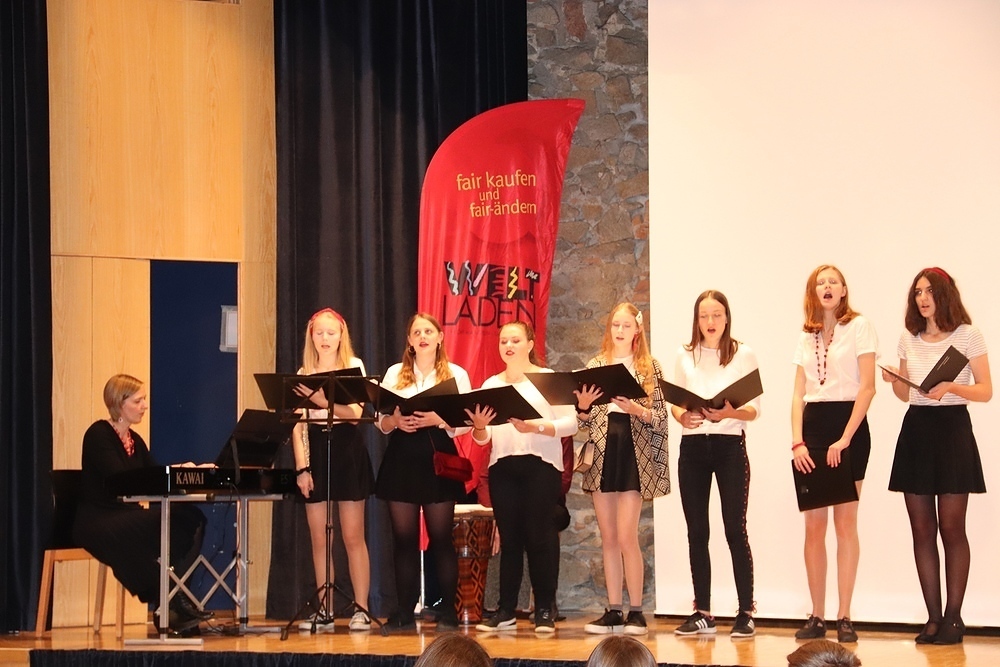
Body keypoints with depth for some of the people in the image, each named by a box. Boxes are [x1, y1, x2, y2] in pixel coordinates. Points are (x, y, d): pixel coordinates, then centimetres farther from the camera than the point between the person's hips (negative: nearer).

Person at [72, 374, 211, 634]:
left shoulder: (134, 440, 15)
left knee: (190, 518, -14)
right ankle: (167, 605, -26)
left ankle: (172, 597, -21)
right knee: (159, 525, -37)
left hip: (126, 517, 8)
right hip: (96, 522, -8)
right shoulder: (99, 434, -9)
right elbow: (119, 479, -22)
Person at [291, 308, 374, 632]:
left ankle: (361, 609, 0)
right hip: (315, 453, 3)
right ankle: (325, 611, 9)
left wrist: (323, 401, -27)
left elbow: (355, 414, -12)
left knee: (353, 536, -4)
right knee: (318, 538, 4)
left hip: (347, 451, -3)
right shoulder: (304, 374, 10)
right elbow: (298, 425, 6)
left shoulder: (354, 367, 1)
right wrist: (302, 467, -3)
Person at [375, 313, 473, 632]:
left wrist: (439, 420, -17)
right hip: (401, 458, 2)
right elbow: (380, 422, 10)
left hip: (439, 455, -2)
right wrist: (395, 421, -11)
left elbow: (466, 423, 0)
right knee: (403, 538, 1)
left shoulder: (457, 374, 7)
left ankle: (448, 610, 3)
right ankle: (405, 610, 5)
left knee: (441, 537, -2)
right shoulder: (395, 373, 13)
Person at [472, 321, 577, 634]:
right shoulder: (491, 385, 14)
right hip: (502, 467, 4)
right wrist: (479, 427, -11)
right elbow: (483, 438, 11)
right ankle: (506, 610, 5)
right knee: (509, 537, 3)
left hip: (541, 465, -4)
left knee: (540, 536, -5)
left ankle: (545, 610, -1)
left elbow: (570, 423, -6)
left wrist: (536, 427, -19)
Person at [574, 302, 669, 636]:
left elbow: (661, 417, -1)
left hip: (634, 453, -3)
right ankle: (613, 611, 10)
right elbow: (585, 420, 11)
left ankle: (635, 611, 0)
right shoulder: (595, 366, 11)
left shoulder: (649, 368, 3)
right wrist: (583, 406, -10)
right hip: (602, 452, 4)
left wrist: (638, 410, -19)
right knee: (608, 537, 6)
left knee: (626, 536, -9)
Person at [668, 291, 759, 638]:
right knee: (696, 532, 4)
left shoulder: (743, 355, 1)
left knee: (735, 529, -5)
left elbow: (754, 409, -3)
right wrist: (683, 416, -13)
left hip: (730, 444, -3)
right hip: (692, 445, 3)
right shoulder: (685, 355, 10)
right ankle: (703, 613, 10)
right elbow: (674, 402, 10)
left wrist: (728, 412, -22)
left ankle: (745, 613, -1)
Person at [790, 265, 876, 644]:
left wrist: (845, 439, -16)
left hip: (848, 424, -5)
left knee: (845, 521, -3)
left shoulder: (859, 327, -2)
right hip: (812, 426, 5)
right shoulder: (806, 336, 14)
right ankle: (817, 617, 7)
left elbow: (867, 387, -9)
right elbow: (798, 393, 10)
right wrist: (797, 442, -4)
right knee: (813, 525, 2)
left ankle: (844, 618, 0)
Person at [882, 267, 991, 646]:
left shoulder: (967, 335, -1)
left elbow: (985, 391, -4)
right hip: (916, 430, 5)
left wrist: (951, 387, -21)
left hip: (952, 429, -5)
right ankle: (933, 617, 8)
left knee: (951, 528, -5)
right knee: (922, 530, 3)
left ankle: (953, 618, 1)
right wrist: (893, 382, -4)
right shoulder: (909, 339, 12)